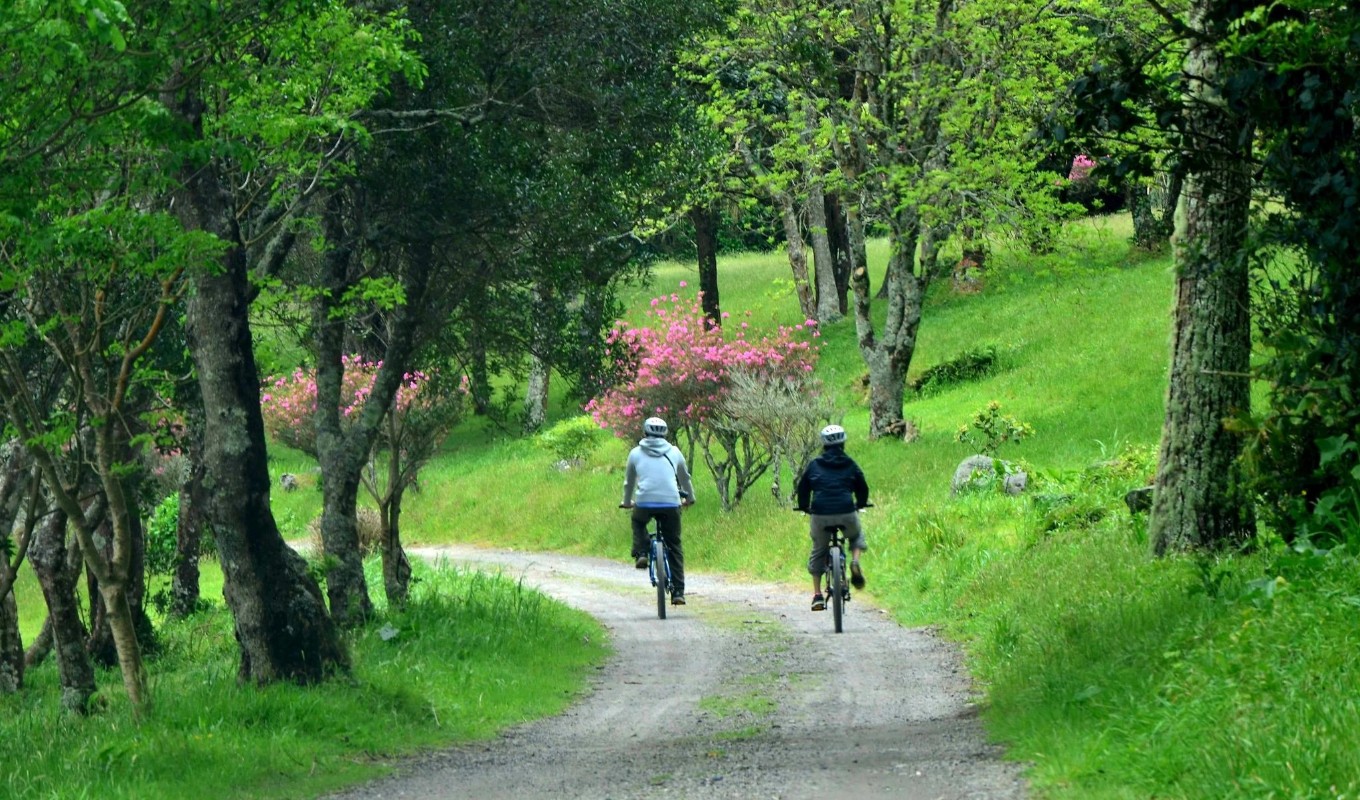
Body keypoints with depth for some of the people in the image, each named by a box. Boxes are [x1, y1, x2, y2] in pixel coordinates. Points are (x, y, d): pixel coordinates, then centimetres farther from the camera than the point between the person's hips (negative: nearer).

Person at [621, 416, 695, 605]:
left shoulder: (636, 453, 14)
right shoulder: (674, 452, 15)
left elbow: (629, 481, 26)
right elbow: (685, 478, 29)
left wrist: (627, 502, 44)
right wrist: (689, 498, 47)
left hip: (644, 502, 0)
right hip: (671, 503, 0)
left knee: (638, 523, 34)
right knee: (675, 547, 11)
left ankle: (641, 553, 11)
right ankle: (678, 592, 6)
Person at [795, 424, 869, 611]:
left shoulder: (814, 465, 9)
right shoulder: (850, 465, 9)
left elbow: (802, 488, 17)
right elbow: (863, 488, 18)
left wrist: (804, 507, 36)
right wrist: (860, 505, 39)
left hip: (820, 515, 0)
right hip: (846, 514, 0)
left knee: (818, 551, 19)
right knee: (856, 536, 31)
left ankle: (817, 595, 14)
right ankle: (855, 562, 0)